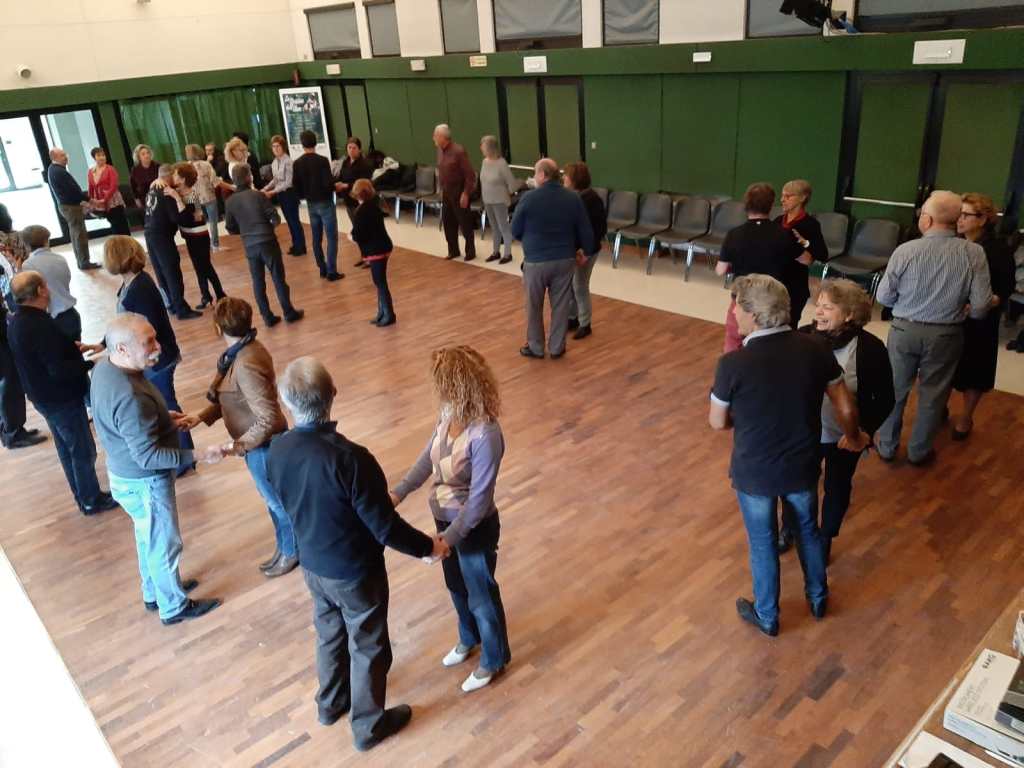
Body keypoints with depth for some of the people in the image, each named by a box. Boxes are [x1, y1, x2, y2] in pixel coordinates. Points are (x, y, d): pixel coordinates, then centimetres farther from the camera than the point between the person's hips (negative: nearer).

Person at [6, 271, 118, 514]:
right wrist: (92, 362, -19)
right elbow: (60, 370, -29)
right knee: (83, 451, 6)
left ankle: (83, 496, 35)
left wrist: (71, 348, 13)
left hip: (44, 397, 10)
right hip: (62, 399, -10)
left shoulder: (16, 322, 2)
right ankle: (92, 500, 20)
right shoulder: (40, 325, -28)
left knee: (66, 449, 21)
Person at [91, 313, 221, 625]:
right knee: (164, 545, 13)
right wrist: (197, 456, -28)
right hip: (144, 483, -9)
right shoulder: (130, 397, -37)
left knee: (148, 537, 28)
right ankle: (174, 607, 34)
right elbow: (148, 456, -31)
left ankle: (154, 593, 49)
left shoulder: (104, 367, -7)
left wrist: (163, 418, 9)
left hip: (126, 474, 9)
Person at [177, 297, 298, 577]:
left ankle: (291, 551, 37)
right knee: (273, 497, 25)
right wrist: (201, 417, 0)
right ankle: (286, 545, 45)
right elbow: (232, 398, 9)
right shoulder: (243, 351, -2)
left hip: (263, 445, -9)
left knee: (277, 500, 14)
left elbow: (269, 419, -31)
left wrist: (236, 446, -24)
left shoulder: (246, 365, -32)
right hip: (259, 441, 9)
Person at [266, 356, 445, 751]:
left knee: (329, 633, 30)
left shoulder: (277, 450, -14)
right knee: (367, 646, 18)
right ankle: (369, 725, 39)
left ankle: (331, 703, 53)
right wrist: (428, 546, -9)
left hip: (312, 563, 6)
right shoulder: (349, 458, -35)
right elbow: (385, 527, -27)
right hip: (355, 571, -6)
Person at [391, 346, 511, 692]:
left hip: (474, 527, -7)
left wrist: (447, 539, -25)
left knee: (481, 594, 17)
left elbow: (479, 500, -28)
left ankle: (494, 659, 43)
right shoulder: (449, 413, -10)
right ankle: (469, 638, 57)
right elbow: (428, 456, 6)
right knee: (456, 585, 29)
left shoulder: (485, 435, -34)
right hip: (445, 517, 8)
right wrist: (398, 492, 1)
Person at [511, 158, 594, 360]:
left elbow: (515, 231, -3)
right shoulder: (573, 198, -3)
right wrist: (586, 251, 20)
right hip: (565, 260, 3)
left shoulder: (529, 198, -13)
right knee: (561, 306, 13)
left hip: (536, 261, -3)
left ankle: (535, 347, 24)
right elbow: (586, 231, 2)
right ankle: (557, 347, 22)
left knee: (534, 307, 13)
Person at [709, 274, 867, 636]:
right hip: (803, 466, 4)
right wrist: (853, 437, 19)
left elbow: (718, 422, -11)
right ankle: (818, 599, 50)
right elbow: (845, 407, -2)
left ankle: (767, 617, 39)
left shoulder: (732, 364, -25)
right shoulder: (814, 349, -13)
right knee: (807, 530, 28)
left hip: (754, 472, -3)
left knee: (762, 543, 19)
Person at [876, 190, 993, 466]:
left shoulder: (905, 250, -15)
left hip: (904, 329, 0)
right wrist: (961, 313, 11)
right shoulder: (974, 253, -14)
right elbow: (981, 304, -12)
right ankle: (919, 451, 30)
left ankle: (887, 446, 29)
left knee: (895, 389, 16)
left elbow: (884, 297, -6)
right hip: (946, 334, 1)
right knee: (933, 393, 16)